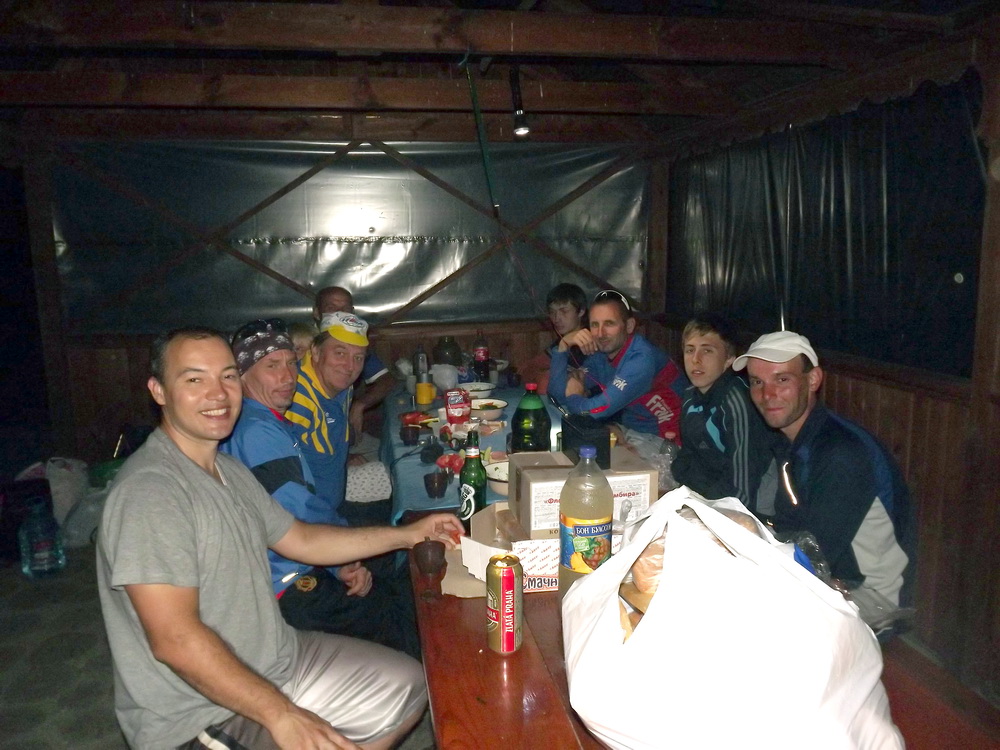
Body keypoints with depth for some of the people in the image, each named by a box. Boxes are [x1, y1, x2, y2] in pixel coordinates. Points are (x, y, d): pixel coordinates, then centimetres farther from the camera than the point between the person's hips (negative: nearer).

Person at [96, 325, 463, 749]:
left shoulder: (229, 471, 8)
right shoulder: (149, 491, -24)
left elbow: (300, 539, 16)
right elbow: (175, 639, -28)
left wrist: (408, 535, 12)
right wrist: (281, 716, -26)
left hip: (276, 658, 9)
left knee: (407, 686, 12)